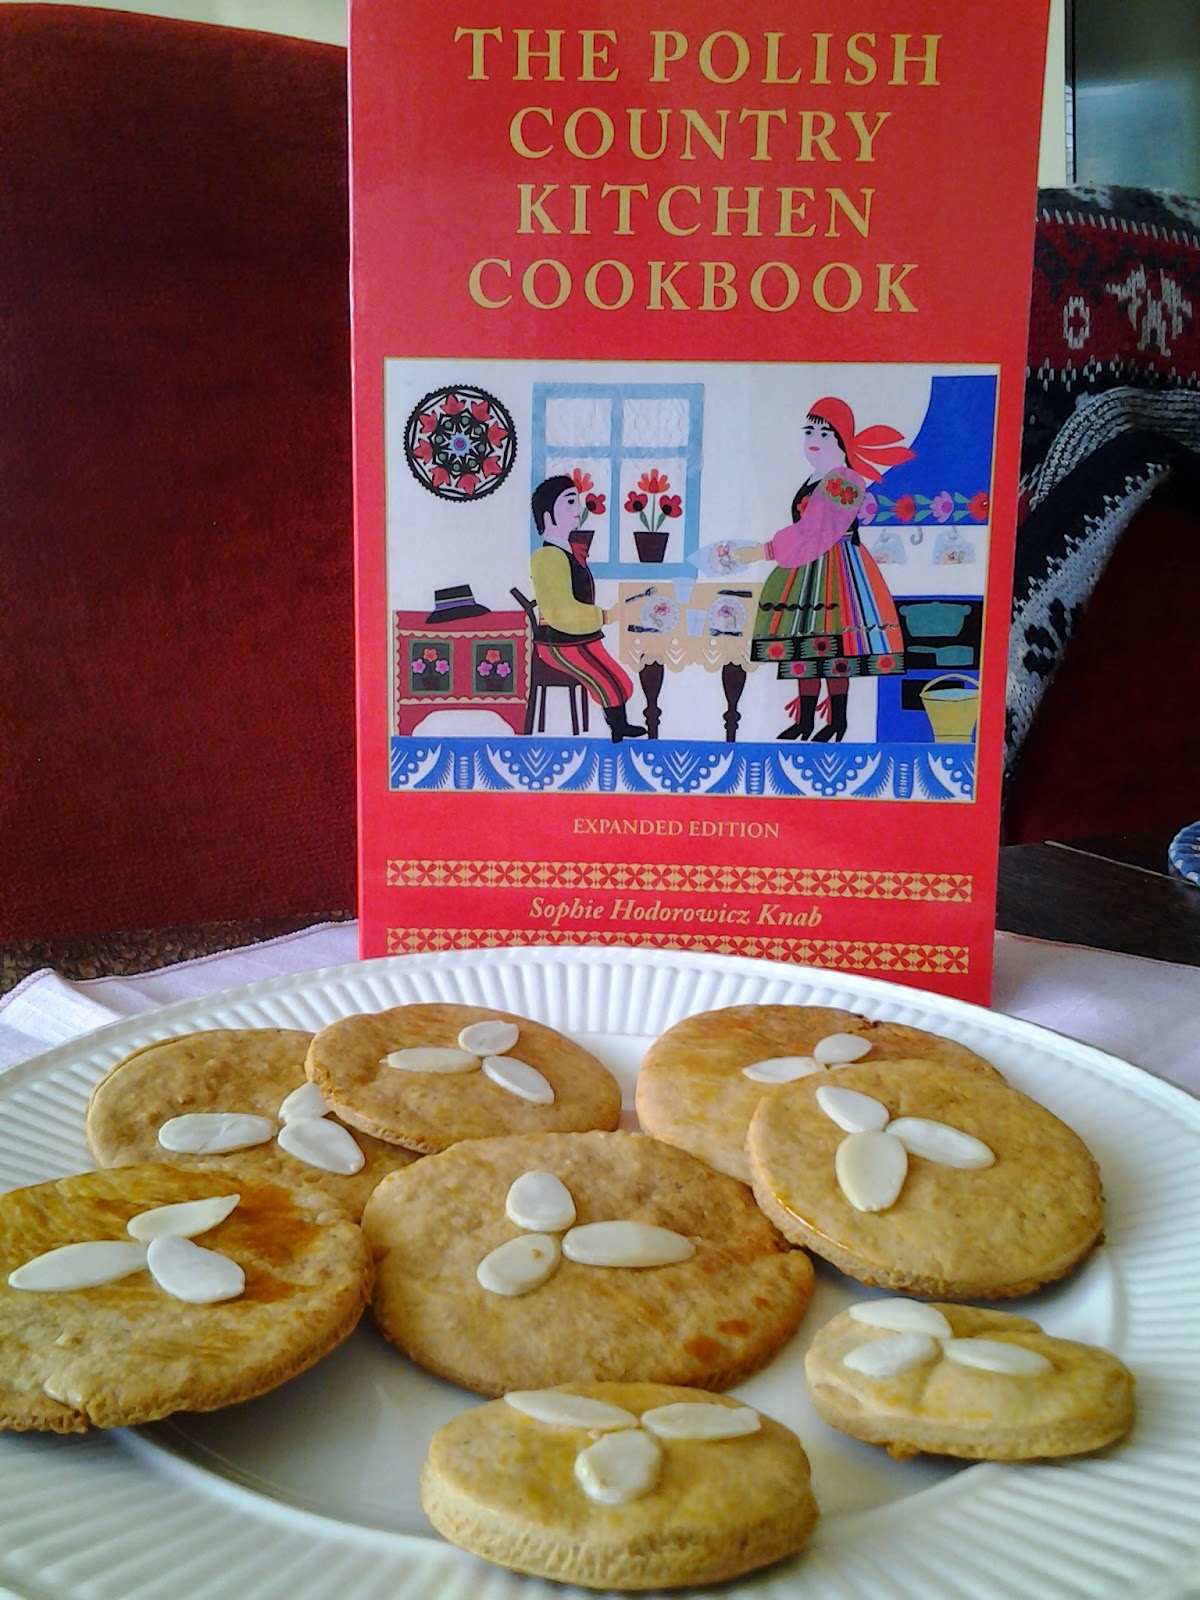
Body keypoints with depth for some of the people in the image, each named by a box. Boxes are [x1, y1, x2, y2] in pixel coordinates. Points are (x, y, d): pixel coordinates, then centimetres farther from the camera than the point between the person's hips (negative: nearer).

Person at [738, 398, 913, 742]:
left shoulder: (841, 482, -12)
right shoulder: (814, 482, 16)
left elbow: (815, 533, -19)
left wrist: (762, 552, -20)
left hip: (836, 570, -9)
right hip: (806, 571, 9)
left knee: (831, 646, -9)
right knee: (804, 645, 8)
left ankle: (838, 722, -1)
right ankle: (804, 719, 13)